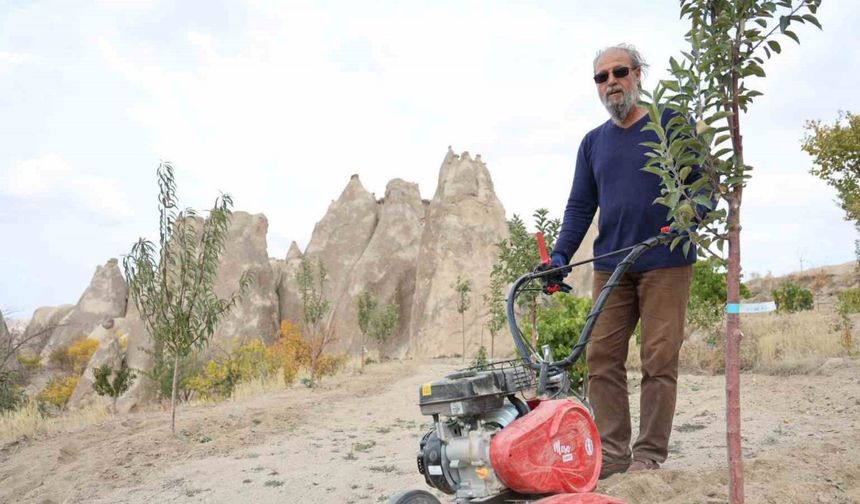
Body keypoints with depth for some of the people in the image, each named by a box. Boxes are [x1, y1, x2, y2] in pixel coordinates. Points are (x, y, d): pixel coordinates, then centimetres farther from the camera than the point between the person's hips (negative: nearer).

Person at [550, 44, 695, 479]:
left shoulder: (673, 125, 4)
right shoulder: (593, 142, 16)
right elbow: (580, 206, 13)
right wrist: (559, 256, 1)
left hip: (665, 264, -4)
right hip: (610, 268, 4)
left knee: (659, 360, -4)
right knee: (602, 358, 0)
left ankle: (650, 455, 5)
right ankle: (612, 452, 9)